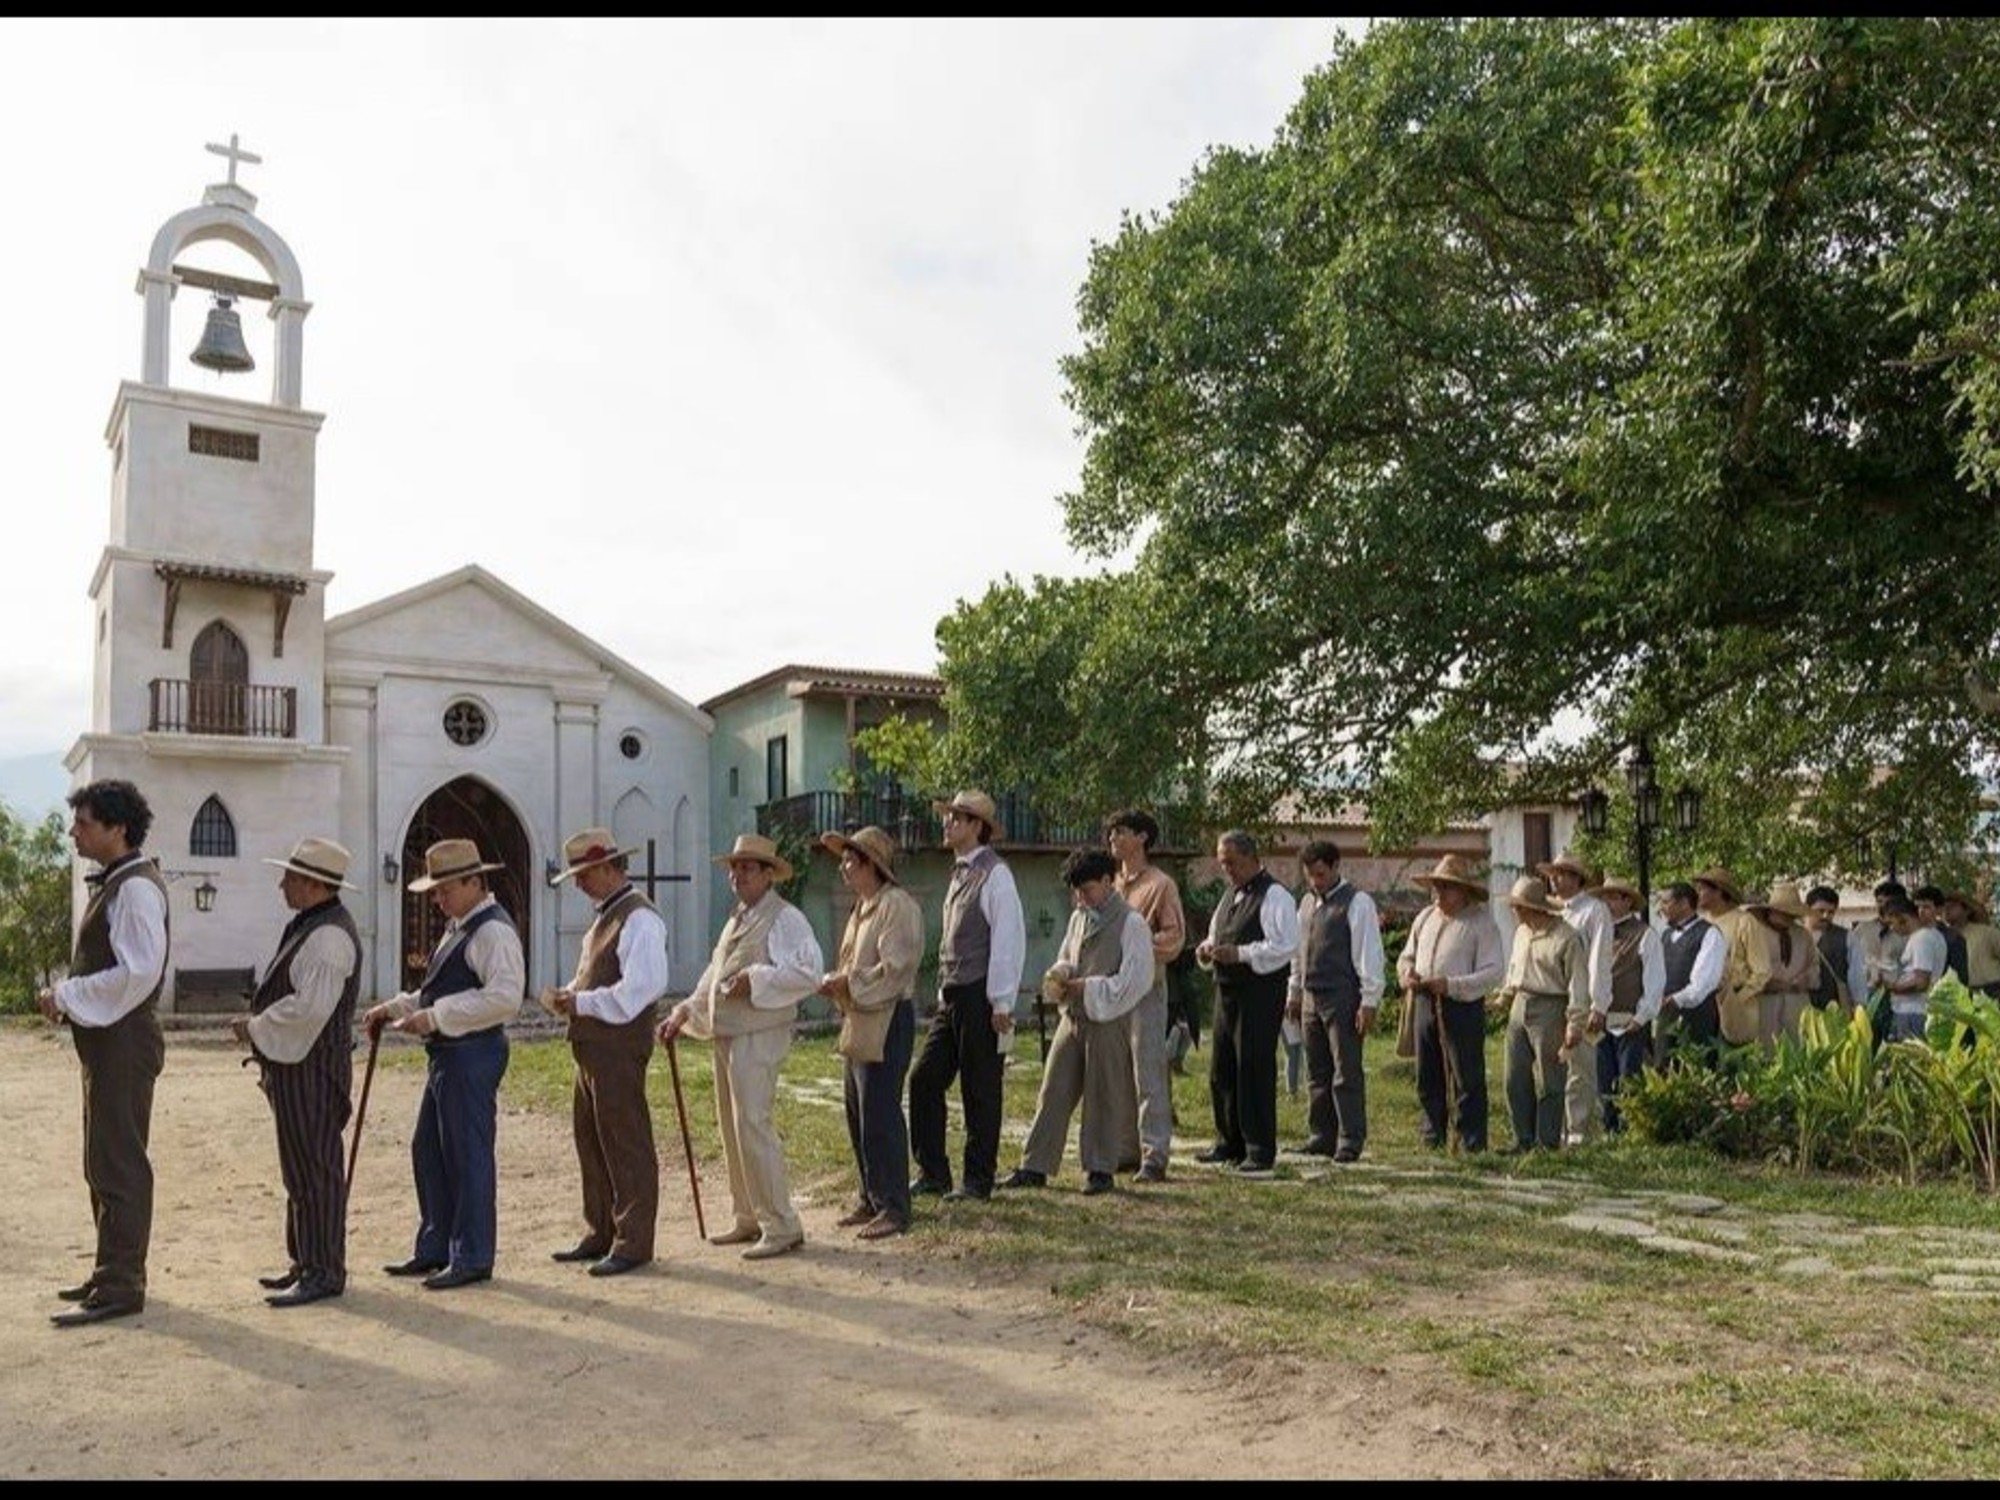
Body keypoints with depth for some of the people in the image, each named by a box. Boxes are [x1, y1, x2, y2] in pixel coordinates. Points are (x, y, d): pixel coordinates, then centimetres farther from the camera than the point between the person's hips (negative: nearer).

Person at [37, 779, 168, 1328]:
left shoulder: (136, 887, -17)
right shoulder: (111, 884, 14)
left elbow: (137, 973, -24)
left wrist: (67, 996, -17)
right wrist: (67, 996, 8)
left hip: (123, 1042, -10)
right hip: (105, 1040, 10)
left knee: (118, 1165, -5)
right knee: (105, 1163, 17)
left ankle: (119, 1287, 2)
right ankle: (114, 1272, 28)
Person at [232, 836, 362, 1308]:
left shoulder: (328, 935, -18)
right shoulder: (309, 927, 16)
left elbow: (310, 1007, -26)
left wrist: (256, 1026, -14)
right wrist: (259, 1025, 11)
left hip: (311, 1069, -11)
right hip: (292, 1064, 11)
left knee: (314, 1170, -5)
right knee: (300, 1168, 17)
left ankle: (323, 1273, 2)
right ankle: (306, 1263, 27)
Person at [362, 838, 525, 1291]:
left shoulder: (492, 930, -15)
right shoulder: (458, 927, 18)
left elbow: (504, 996, -26)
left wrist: (434, 1017, -24)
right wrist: (395, 1008, 12)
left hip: (472, 1055, -11)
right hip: (447, 1054, 11)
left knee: (468, 1156, -2)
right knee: (428, 1151, 16)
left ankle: (473, 1259, 8)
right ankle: (436, 1249, 28)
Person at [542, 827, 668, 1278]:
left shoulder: (638, 919, -14)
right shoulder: (604, 917, 18)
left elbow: (644, 986, -25)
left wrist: (582, 1003, -20)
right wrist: (569, 996, 6)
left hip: (620, 1049, -10)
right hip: (592, 1049, 10)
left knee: (626, 1147, -2)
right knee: (590, 1142, 16)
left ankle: (633, 1243, 6)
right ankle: (600, 1234, 28)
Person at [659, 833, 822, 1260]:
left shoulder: (785, 918, -9)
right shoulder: (735, 921, 19)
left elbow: (810, 971, -22)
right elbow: (712, 978, 25)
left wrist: (755, 978, -22)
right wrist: (684, 1013, 14)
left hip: (758, 1036, -9)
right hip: (726, 1035, 9)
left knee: (753, 1127, -12)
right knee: (732, 1129, 13)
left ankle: (782, 1227, -5)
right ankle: (748, 1219, 24)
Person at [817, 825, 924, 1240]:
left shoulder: (897, 905, -14)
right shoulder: (862, 906, 17)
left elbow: (895, 967, -21)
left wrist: (847, 983, -16)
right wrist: (835, 982, 6)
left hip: (887, 1022, -10)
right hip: (859, 1022, 10)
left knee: (880, 1115, -7)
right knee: (857, 1113, 14)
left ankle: (893, 1207, 1)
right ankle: (871, 1198, 25)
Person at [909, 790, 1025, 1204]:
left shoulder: (995, 874, -11)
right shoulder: (959, 873, 15)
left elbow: (1010, 940, -15)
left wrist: (1002, 1003, -16)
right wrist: (945, 991, 16)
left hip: (980, 999, -8)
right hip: (951, 996, 8)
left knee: (979, 1091, 2)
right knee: (924, 1080, 7)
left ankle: (978, 1180, 13)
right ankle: (932, 1173, 18)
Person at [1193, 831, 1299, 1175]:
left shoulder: (1274, 896, -11)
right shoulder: (1231, 895, 17)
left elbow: (1286, 946, -19)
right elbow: (1217, 934, 27)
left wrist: (1240, 954, -23)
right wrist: (1209, 948, 5)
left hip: (1260, 995, -9)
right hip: (1228, 991, 9)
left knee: (1255, 1072, -5)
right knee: (1221, 1070, 12)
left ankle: (1261, 1152, 4)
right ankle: (1229, 1144, 23)